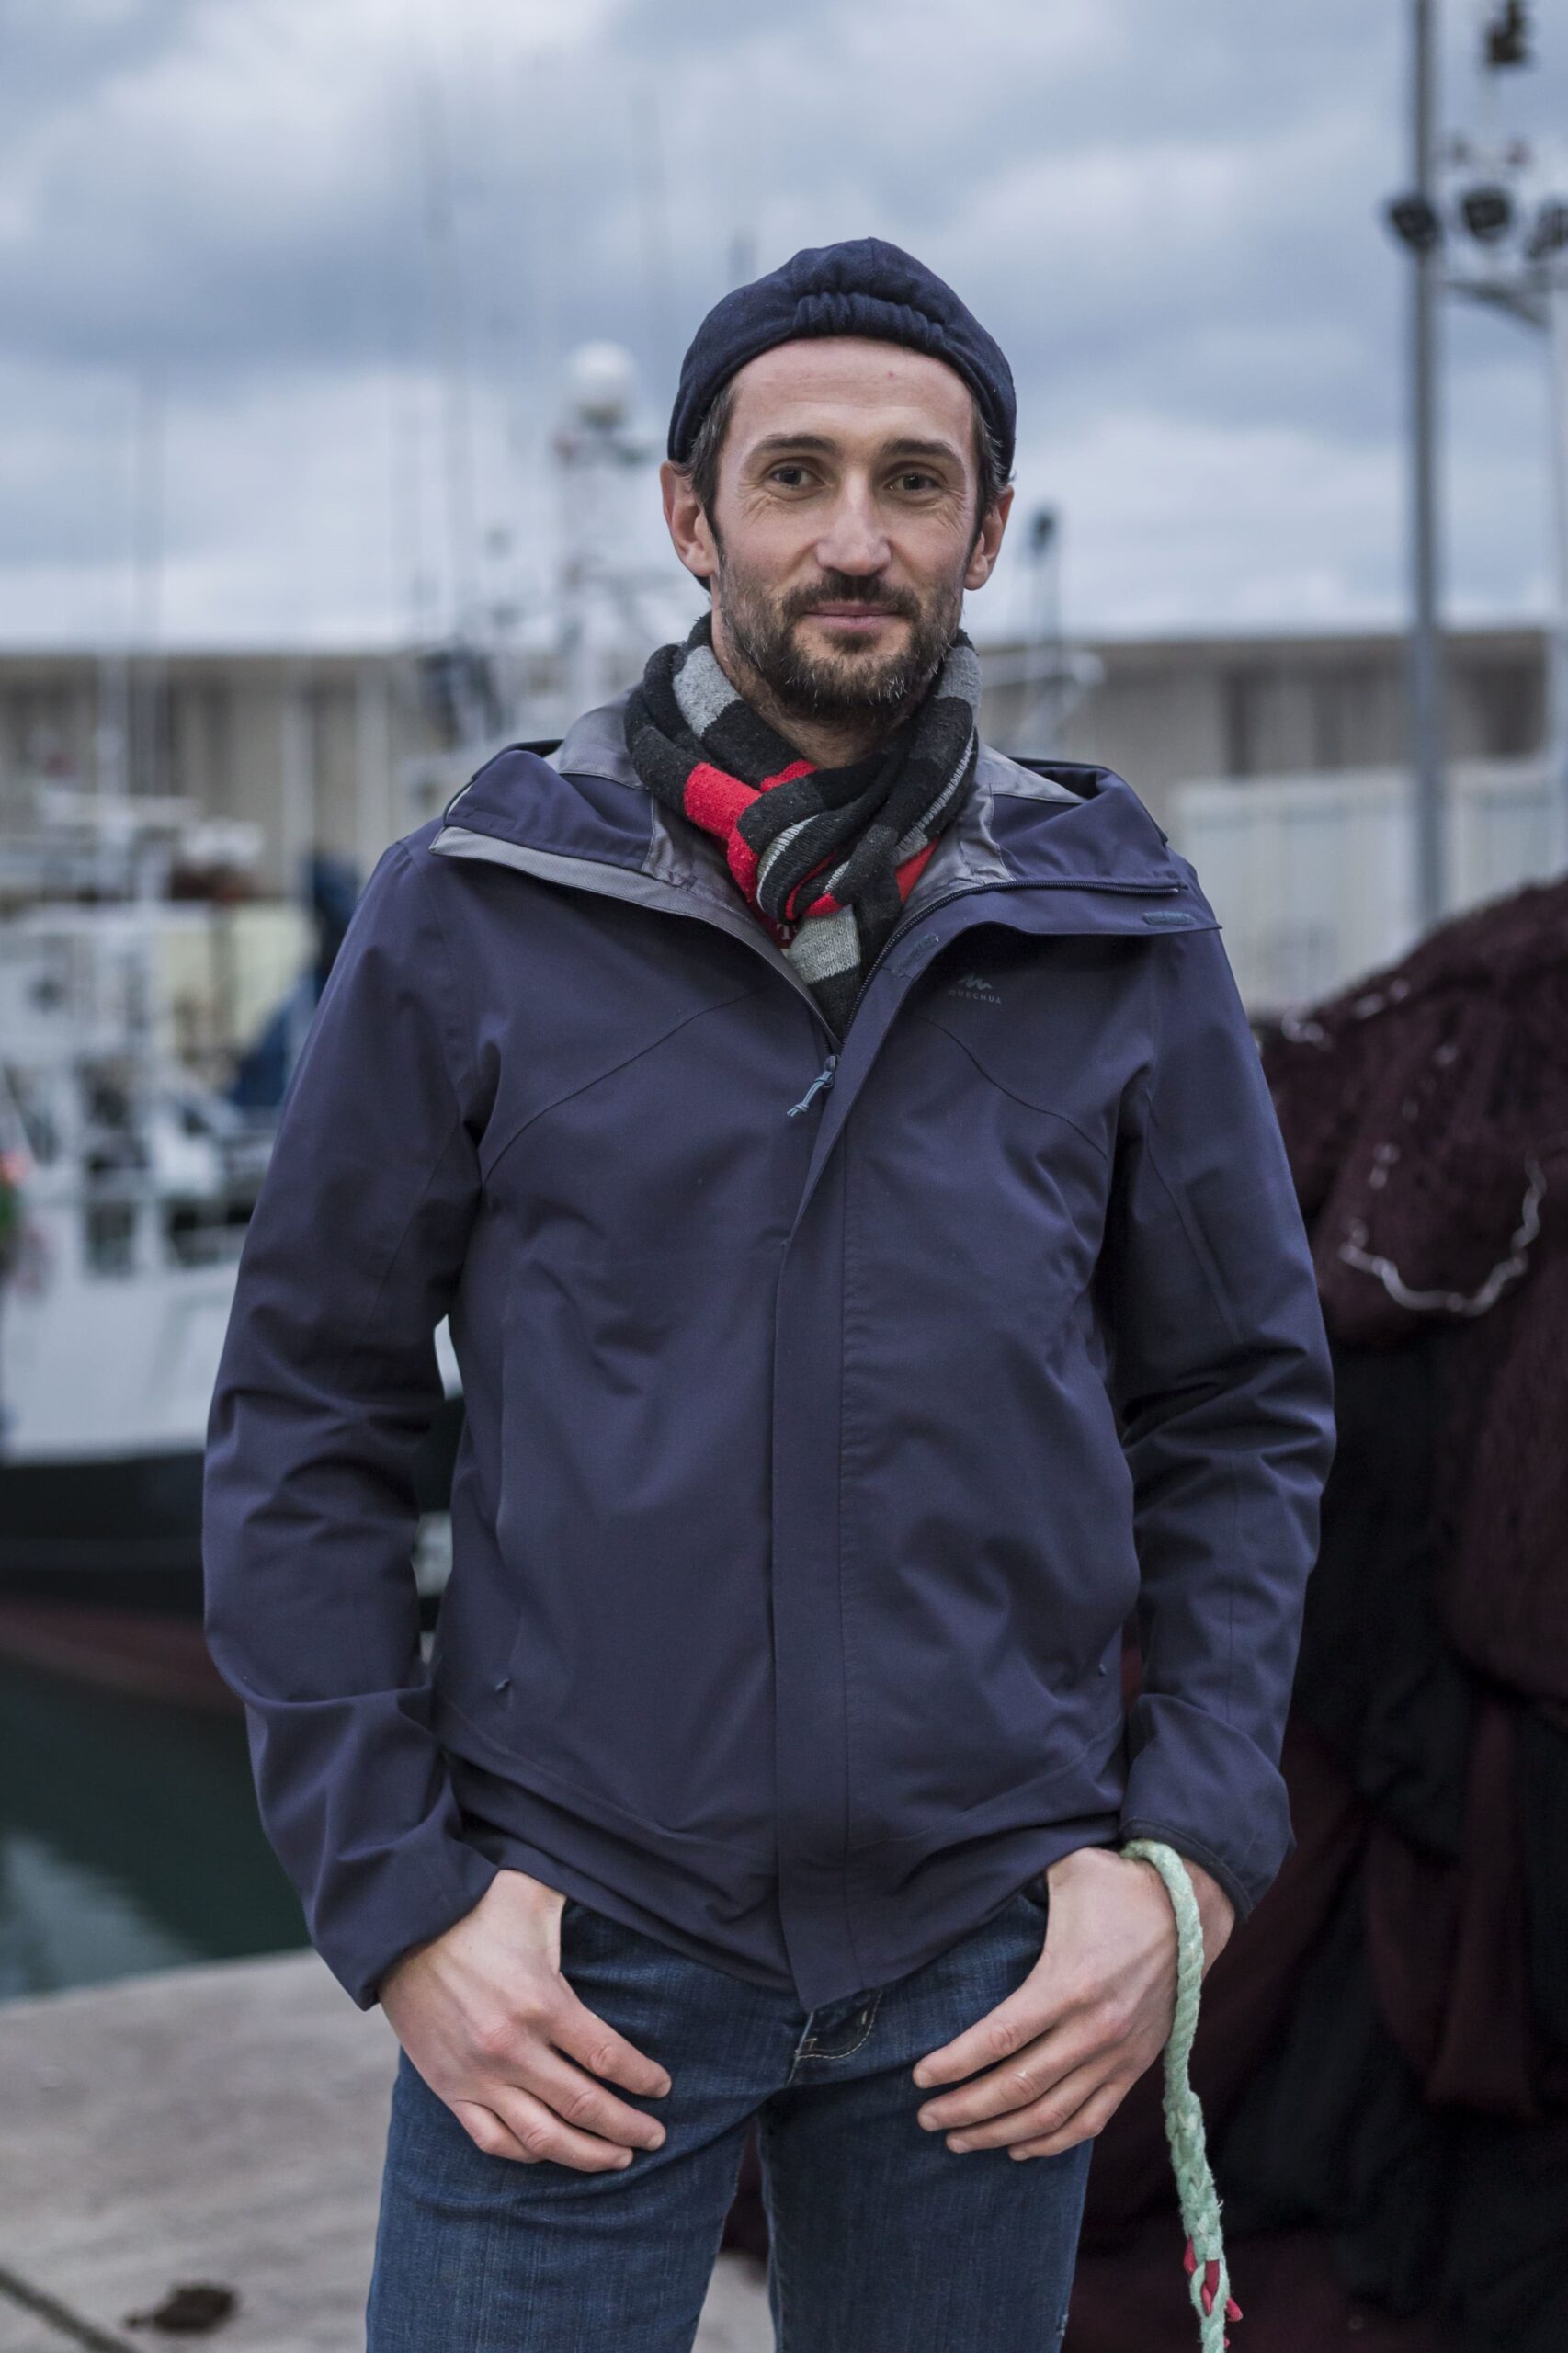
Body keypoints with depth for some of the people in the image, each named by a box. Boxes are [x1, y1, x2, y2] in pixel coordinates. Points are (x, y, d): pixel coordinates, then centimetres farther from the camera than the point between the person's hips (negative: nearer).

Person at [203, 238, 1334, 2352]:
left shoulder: (1118, 938, 1)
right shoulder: (468, 920, -4)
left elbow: (1243, 1408, 7)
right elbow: (304, 1414, 0)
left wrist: (1188, 1855, -2)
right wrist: (396, 1896, -6)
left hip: (988, 1946, 2)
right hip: (572, 1932, -1)